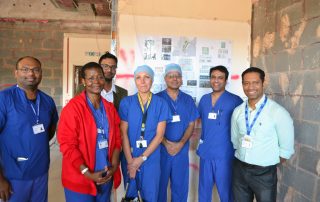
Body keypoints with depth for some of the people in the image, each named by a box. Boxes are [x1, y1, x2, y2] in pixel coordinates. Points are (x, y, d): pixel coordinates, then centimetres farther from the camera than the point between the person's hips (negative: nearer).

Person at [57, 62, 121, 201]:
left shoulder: (110, 108, 5)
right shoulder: (73, 107, -13)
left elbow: (117, 138, 7)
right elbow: (67, 144, -15)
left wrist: (114, 165, -6)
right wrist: (87, 173, -17)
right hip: (80, 180, -5)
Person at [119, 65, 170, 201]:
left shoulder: (161, 104, -4)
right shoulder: (126, 102, -3)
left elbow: (159, 135, -7)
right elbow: (123, 133, -6)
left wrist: (142, 158, -11)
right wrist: (130, 160, -11)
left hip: (151, 158, 0)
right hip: (130, 157, 0)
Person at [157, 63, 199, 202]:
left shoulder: (188, 100, 5)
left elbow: (191, 125, 3)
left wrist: (180, 144, -11)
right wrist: (166, 143, -15)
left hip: (182, 150, 2)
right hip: (161, 149, -2)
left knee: (180, 185, 13)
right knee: (160, 184, 10)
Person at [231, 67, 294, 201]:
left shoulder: (278, 112, -16)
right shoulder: (238, 111, -1)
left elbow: (286, 147, -9)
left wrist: (270, 162, 0)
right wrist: (242, 156, 12)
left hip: (264, 172, -4)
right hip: (239, 168, 4)